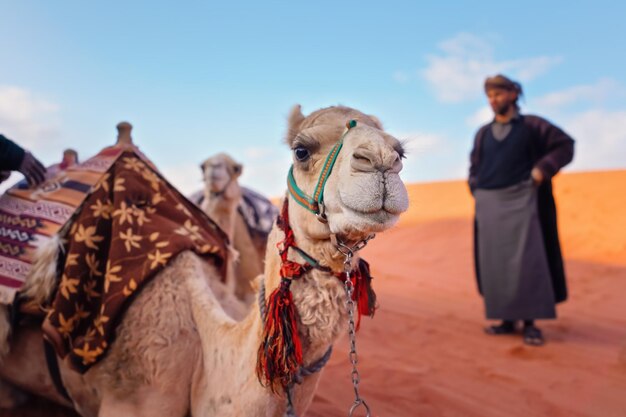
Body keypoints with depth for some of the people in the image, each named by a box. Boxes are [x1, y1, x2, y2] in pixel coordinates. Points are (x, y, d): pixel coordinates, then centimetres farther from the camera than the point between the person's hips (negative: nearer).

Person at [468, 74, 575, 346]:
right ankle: (508, 320, 8)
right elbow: (475, 167, 22)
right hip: (490, 204, 4)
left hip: (520, 201, -4)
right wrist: (477, 193, 6)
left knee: (525, 261, -10)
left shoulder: (531, 125, 3)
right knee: (496, 262, 0)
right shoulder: (483, 133, 14)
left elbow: (565, 145, 4)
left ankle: (530, 323, -3)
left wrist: (542, 170, -10)